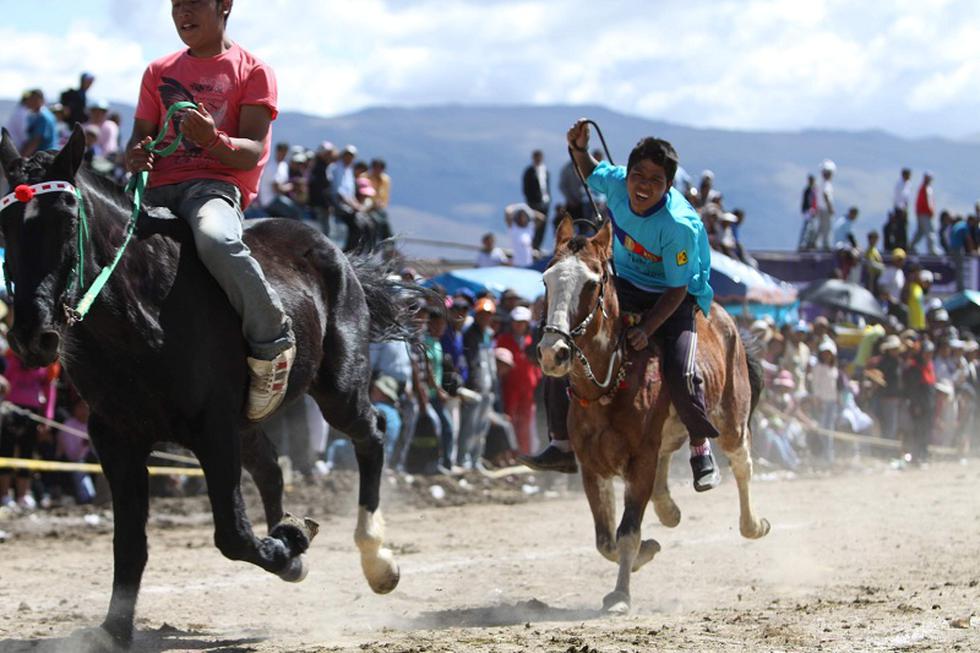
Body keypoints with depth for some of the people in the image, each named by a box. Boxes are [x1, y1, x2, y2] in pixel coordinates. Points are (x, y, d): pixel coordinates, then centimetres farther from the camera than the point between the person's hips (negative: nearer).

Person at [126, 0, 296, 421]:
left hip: (215, 185, -5)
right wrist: (135, 156, -10)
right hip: (157, 190, 5)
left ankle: (272, 343, -21)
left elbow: (252, 152, -3)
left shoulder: (252, 71, 6)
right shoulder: (160, 72, 21)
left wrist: (213, 140, -26)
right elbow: (141, 135, 16)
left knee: (216, 240, -40)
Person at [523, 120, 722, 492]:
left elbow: (677, 289, -23)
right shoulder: (616, 183, -14)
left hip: (678, 298, -6)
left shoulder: (680, 225, -30)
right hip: (626, 285, 6)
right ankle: (563, 444, 3)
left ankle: (701, 450, 0)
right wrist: (579, 149, -9)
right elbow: (591, 172, 12)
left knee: (680, 373, -27)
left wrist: (648, 329, -32)